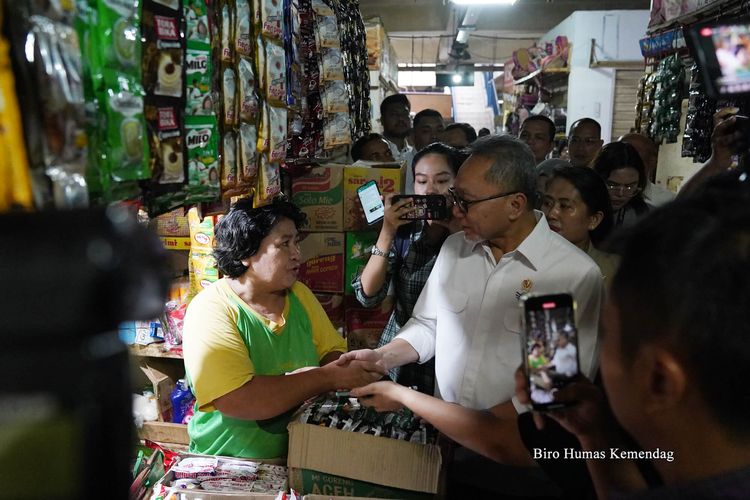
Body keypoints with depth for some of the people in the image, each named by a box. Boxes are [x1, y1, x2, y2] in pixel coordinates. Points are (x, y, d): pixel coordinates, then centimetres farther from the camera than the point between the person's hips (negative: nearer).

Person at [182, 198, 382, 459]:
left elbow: (333, 351, 11)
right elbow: (237, 402, -24)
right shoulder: (210, 311, -14)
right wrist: (328, 377, -20)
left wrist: (352, 370, -12)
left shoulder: (300, 295, 6)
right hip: (230, 464, -5)